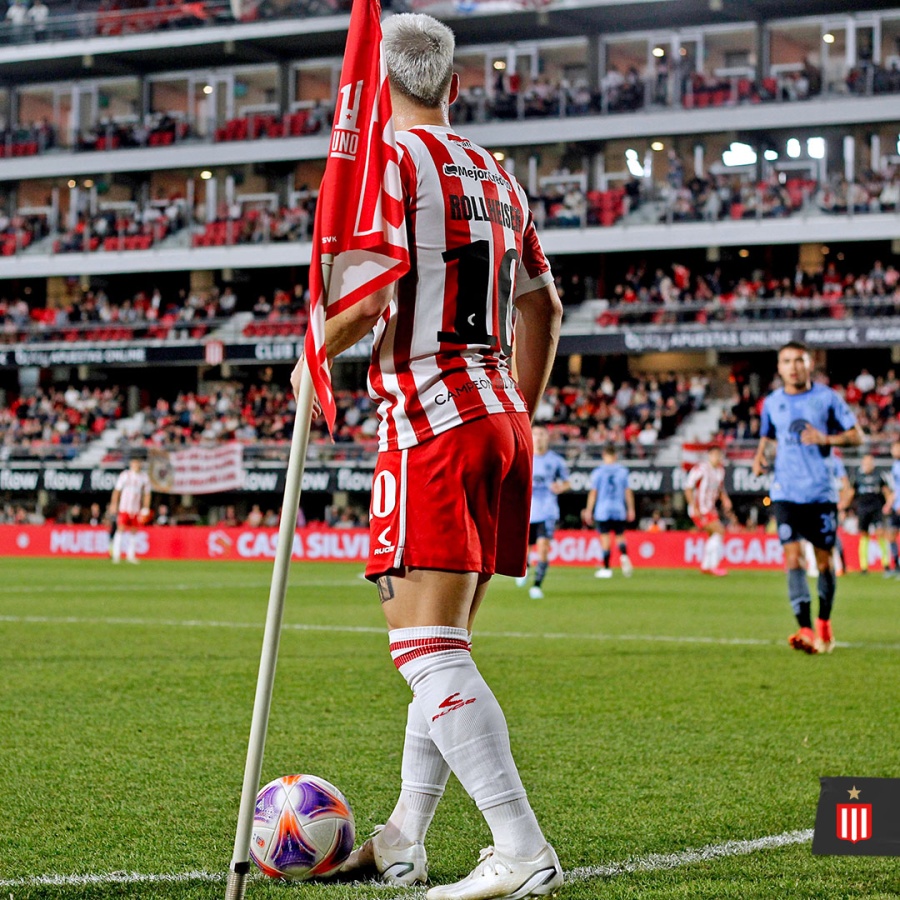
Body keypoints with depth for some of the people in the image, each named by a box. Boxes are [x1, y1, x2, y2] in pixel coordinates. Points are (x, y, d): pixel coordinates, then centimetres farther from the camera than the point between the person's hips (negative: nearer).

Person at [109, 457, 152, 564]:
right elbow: (117, 490, 0)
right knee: (121, 529, -10)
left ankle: (130, 555, 15)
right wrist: (113, 505, -5)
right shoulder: (124, 475, -3)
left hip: (136, 509, 3)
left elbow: (147, 494, 10)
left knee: (133, 531, 6)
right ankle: (116, 555, -7)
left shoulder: (144, 477, 4)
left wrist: (146, 509, 4)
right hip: (124, 508, -3)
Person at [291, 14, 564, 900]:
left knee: (427, 649, -11)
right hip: (500, 420, 8)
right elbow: (543, 306, 24)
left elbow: (366, 293, -20)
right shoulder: (496, 176, 17)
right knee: (443, 644, 14)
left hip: (431, 421, -8)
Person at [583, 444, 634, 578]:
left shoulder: (598, 471, -2)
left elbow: (593, 493, -2)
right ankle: (624, 556, -18)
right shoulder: (623, 470, 4)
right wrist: (631, 509, 12)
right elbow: (628, 492, 5)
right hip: (619, 510, 2)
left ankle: (606, 568, 1)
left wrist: (588, 510, 3)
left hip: (602, 510, -2)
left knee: (605, 538, 0)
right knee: (620, 536, 11)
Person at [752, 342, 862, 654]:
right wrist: (760, 455, 3)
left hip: (821, 491, -1)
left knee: (824, 559, 6)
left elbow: (856, 435, 1)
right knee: (792, 554, -14)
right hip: (786, 491, 1)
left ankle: (824, 623, 28)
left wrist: (826, 439, -17)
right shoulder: (771, 403, 7)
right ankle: (805, 630, -20)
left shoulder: (827, 398, -1)